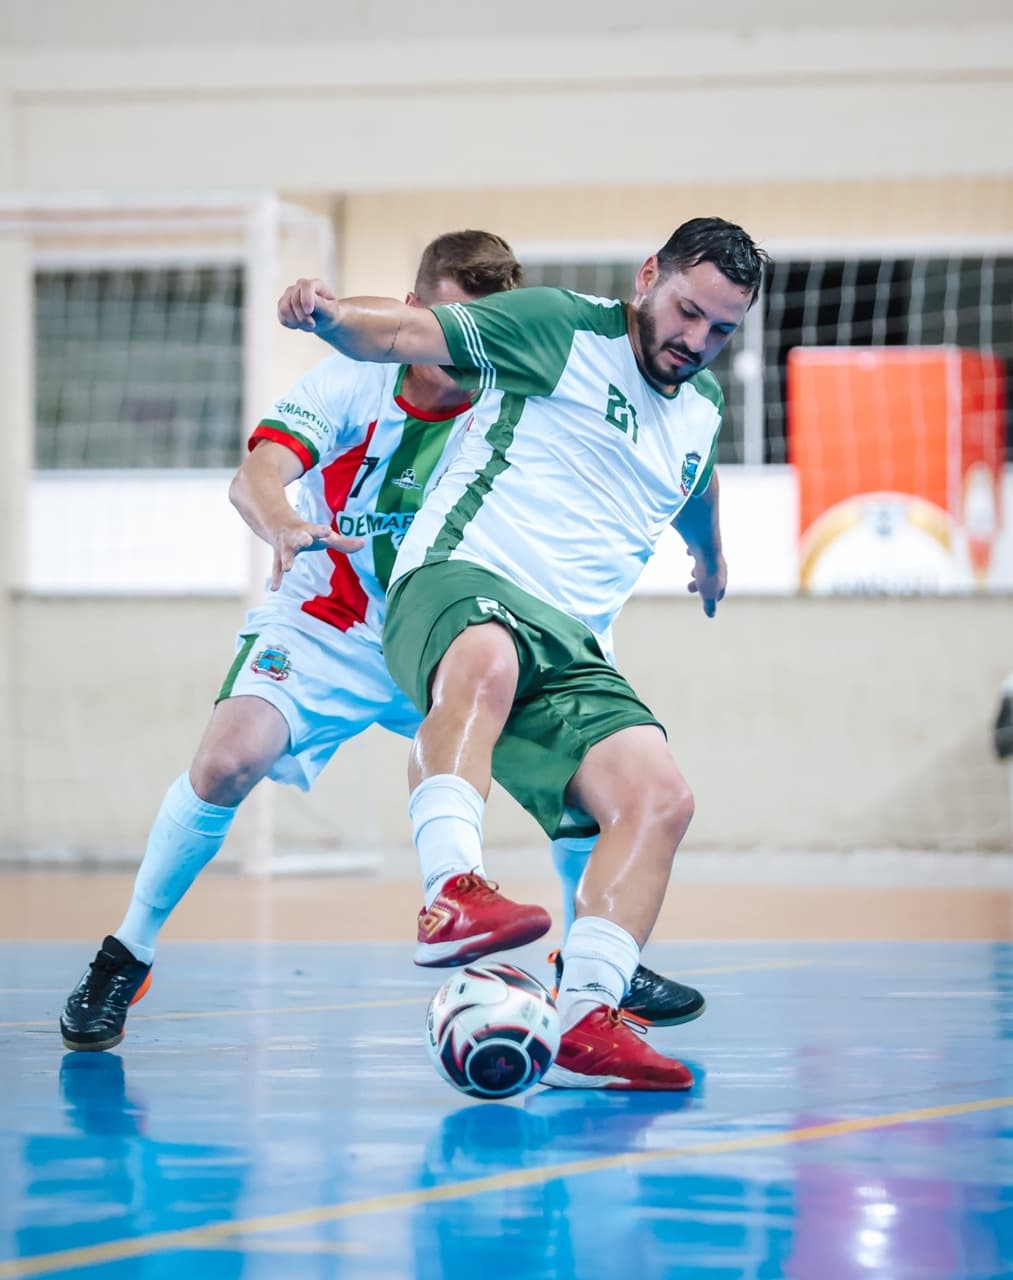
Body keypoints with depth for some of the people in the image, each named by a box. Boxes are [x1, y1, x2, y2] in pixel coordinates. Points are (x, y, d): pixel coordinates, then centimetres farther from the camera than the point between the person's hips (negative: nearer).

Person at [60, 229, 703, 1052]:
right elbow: (257, 474, -31)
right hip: (324, 628, -3)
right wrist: (281, 523, -55)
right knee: (229, 759, -26)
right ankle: (125, 959, -7)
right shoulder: (351, 385, -18)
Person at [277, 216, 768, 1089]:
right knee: (488, 662, -43)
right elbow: (405, 334, -6)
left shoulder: (703, 403, 21)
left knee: (660, 800, -17)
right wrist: (331, 316, -27)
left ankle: (584, 1024, -22)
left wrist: (710, 554, 65)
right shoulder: (563, 328, 1)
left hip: (571, 646, 7)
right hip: (462, 585, -7)